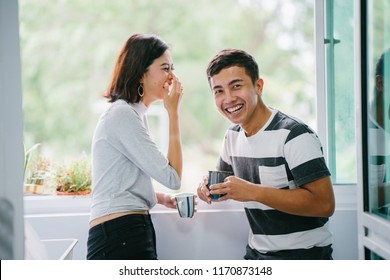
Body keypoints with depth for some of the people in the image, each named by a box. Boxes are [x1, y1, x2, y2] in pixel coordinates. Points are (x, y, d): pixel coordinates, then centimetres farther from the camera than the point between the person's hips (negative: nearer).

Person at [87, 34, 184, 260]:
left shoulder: (135, 114, 17)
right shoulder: (123, 114, -13)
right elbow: (173, 177, -16)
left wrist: (160, 198, 7)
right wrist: (174, 113, -10)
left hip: (132, 232, 10)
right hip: (119, 238, -10)